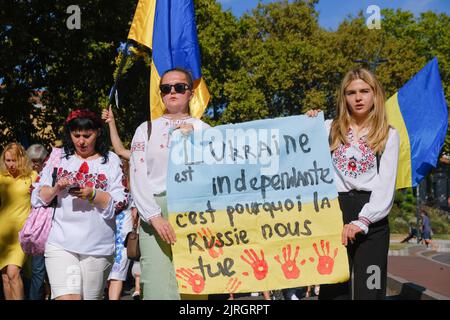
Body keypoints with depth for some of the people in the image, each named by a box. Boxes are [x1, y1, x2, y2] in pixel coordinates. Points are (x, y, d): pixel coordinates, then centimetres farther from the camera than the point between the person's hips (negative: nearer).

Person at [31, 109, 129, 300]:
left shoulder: (111, 160, 7)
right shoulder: (58, 157, 12)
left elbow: (121, 202, -1)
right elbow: (37, 197, 11)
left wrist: (92, 194, -15)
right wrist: (55, 189, -9)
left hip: (98, 247, 0)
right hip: (61, 245, 0)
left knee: (91, 297, 8)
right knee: (67, 297, -15)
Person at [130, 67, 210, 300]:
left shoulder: (204, 130, 14)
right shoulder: (147, 129, 13)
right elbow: (138, 178, 3)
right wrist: (154, 217, -10)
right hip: (156, 214, 0)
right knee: (159, 289, -9)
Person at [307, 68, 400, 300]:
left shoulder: (388, 135, 8)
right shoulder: (330, 128, 13)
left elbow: (386, 187, -2)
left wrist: (362, 221, -15)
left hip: (372, 218, -1)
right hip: (334, 212, 1)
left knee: (369, 291, -2)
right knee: (333, 291, 2)